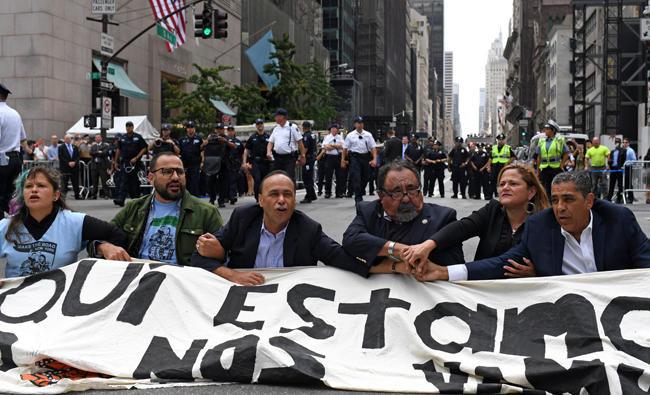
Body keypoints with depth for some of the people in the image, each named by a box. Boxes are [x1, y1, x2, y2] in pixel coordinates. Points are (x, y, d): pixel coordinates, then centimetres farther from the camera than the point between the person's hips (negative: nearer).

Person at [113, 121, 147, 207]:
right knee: (123, 181, -9)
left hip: (134, 163, -2)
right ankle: (120, 200, -18)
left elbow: (144, 148, -1)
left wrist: (136, 158, -11)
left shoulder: (138, 137, 1)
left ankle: (135, 199, 17)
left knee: (134, 182, 6)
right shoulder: (122, 138, 11)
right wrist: (116, 162, 13)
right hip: (124, 162, 2)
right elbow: (118, 150, 16)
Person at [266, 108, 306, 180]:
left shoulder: (292, 127, -2)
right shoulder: (276, 128, 15)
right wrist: (268, 152, -4)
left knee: (290, 179, -9)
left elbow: (300, 142, -3)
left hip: (289, 158, -6)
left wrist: (302, 156, -6)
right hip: (277, 158, 6)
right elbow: (271, 142, 16)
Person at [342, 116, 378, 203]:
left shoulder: (368, 135, 8)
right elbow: (345, 148, 6)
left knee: (365, 177, 10)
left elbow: (373, 148, 4)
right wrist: (343, 160, 1)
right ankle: (358, 198, -7)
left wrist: (374, 159, -9)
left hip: (366, 158, 3)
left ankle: (361, 192, 34)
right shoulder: (350, 135, 4)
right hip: (354, 157, -3)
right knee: (356, 178, -9)